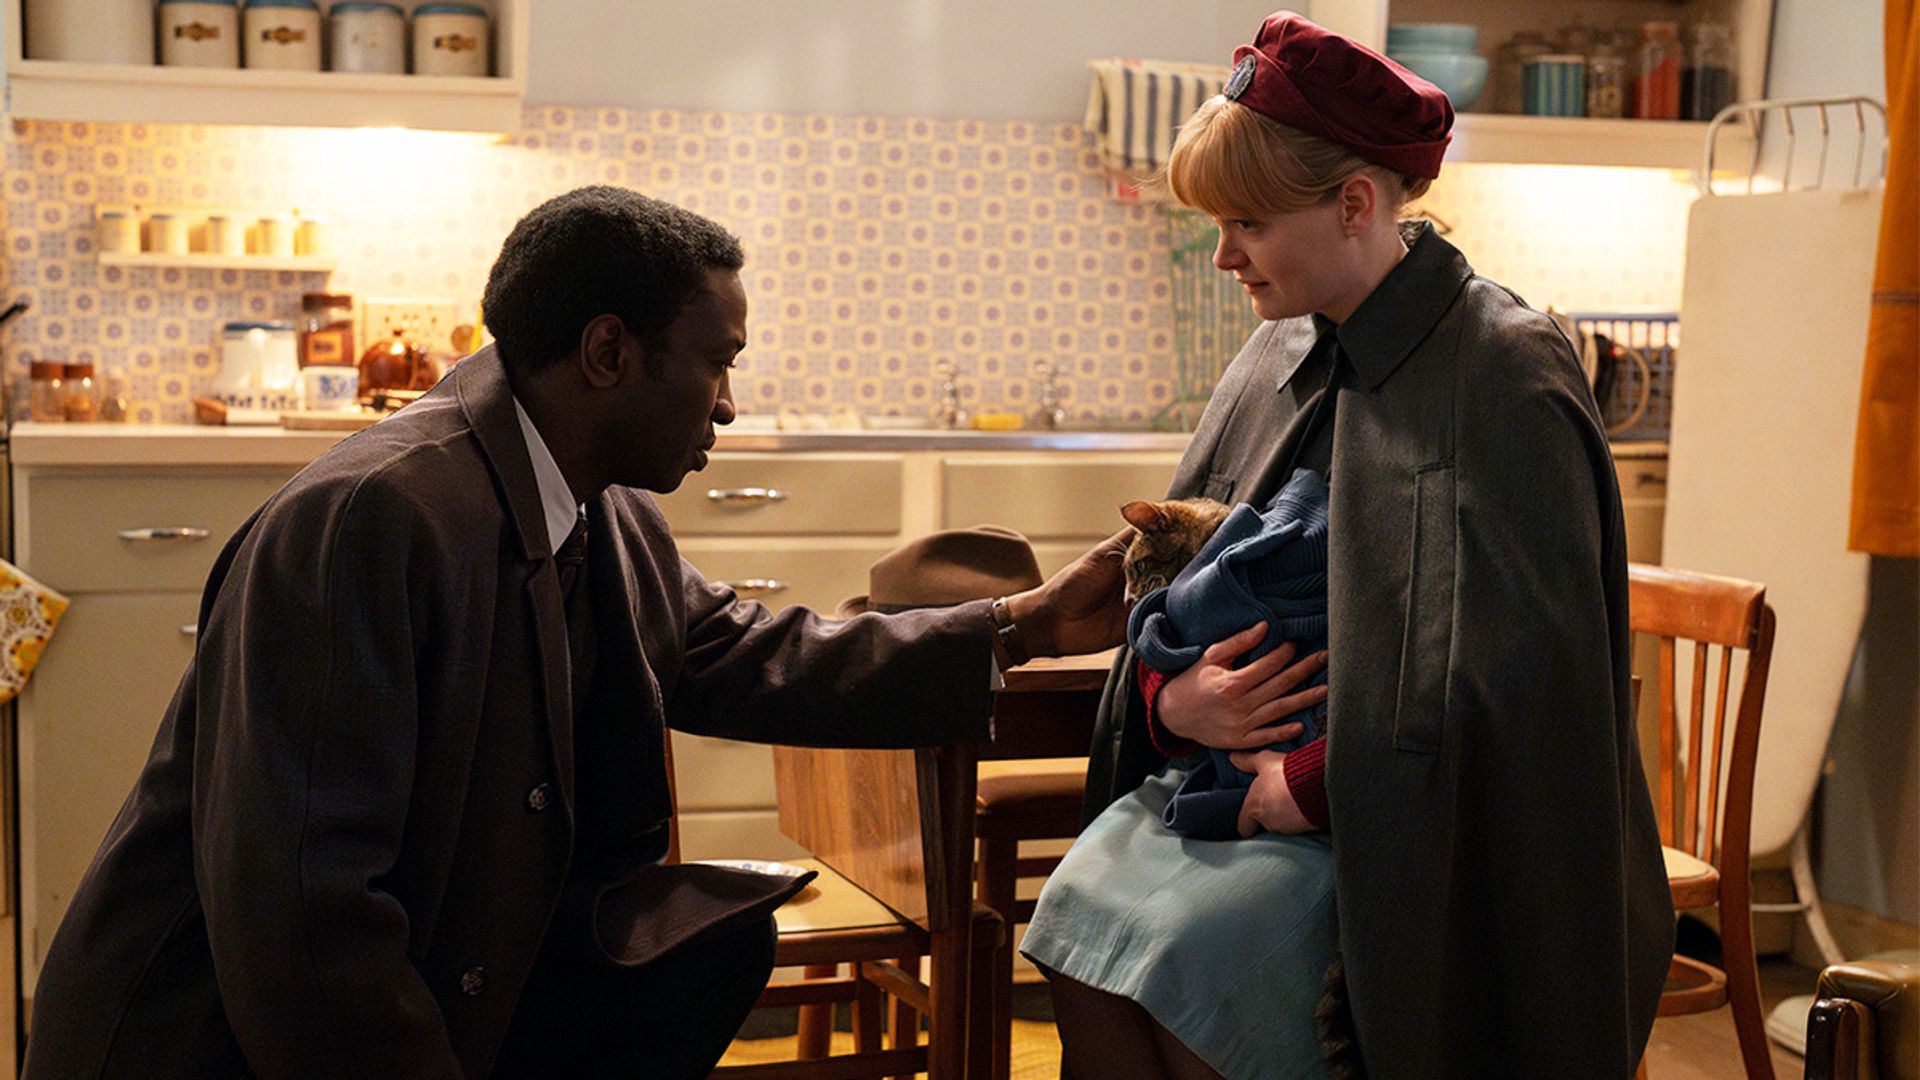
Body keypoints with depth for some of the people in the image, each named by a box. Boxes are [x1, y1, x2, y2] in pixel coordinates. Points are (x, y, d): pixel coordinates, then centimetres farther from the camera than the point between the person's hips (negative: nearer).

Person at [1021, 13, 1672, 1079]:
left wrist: (1308, 789, -17)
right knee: (1081, 914, -19)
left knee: (1186, 959, -26)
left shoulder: (1505, 375, -14)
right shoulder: (1284, 354, 9)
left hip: (1411, 822, -6)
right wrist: (1172, 698, -8)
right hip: (1237, 761, 7)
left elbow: (1506, 673, -20)